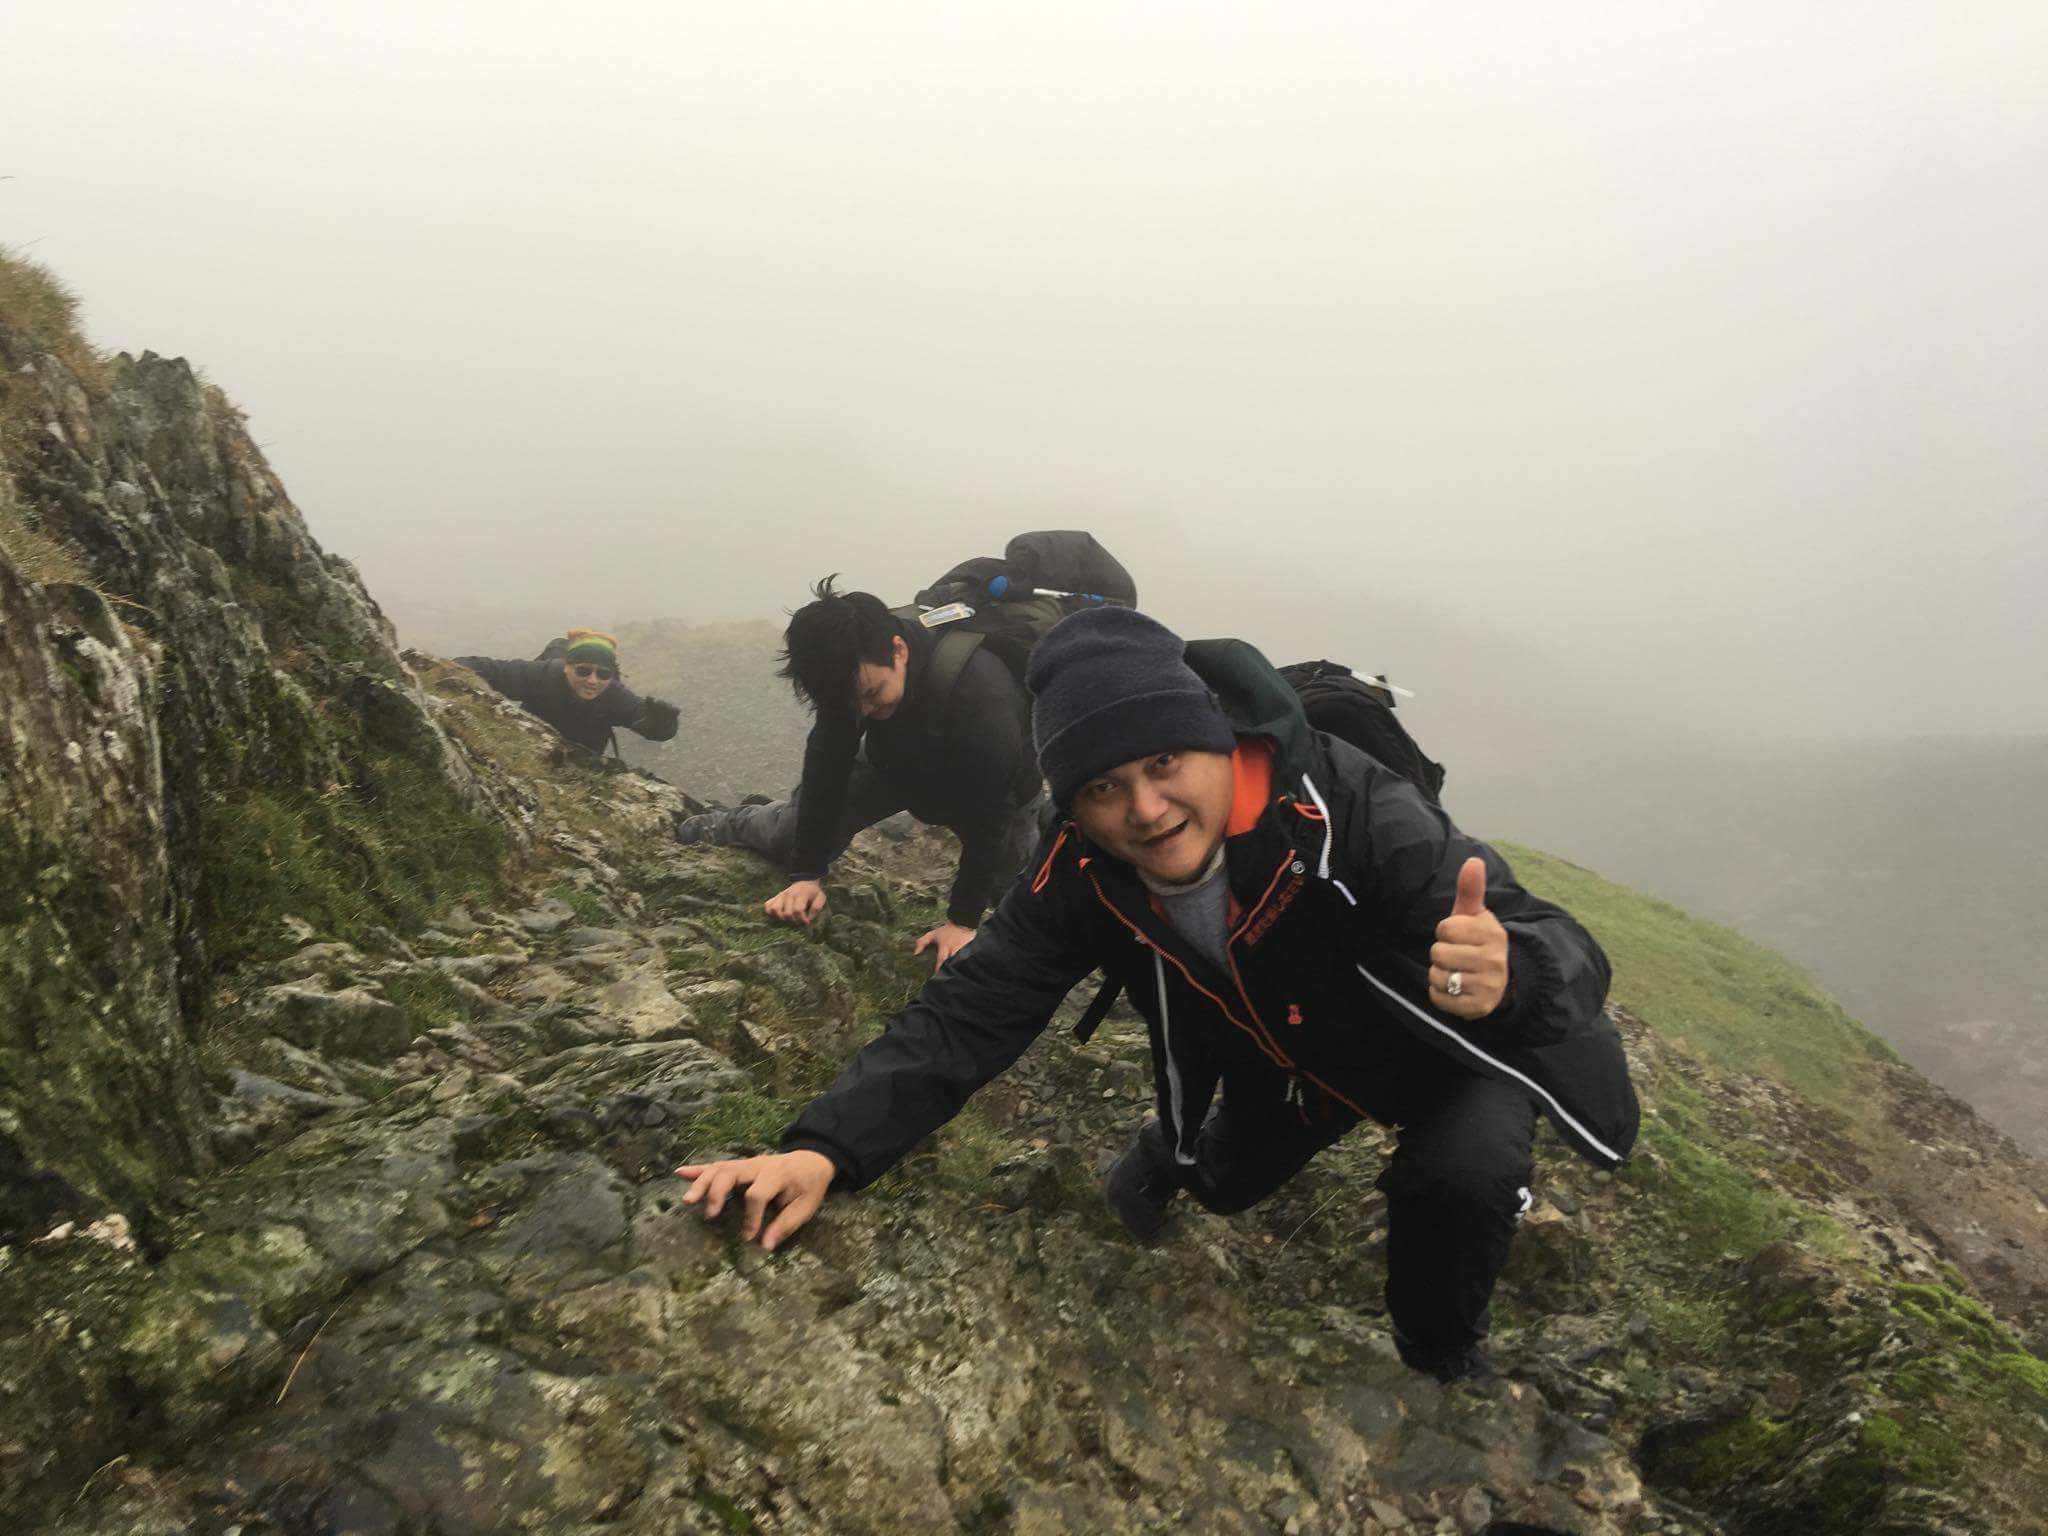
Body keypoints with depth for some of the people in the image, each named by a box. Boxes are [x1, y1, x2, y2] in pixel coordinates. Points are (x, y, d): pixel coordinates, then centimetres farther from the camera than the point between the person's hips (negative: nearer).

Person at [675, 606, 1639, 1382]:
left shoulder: (1348, 810, -41)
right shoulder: (1080, 875, -28)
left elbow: (1561, 953, -41)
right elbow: (970, 1010, -28)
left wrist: (1510, 975, -66)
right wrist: (826, 1146, -42)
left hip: (1442, 1038, -3)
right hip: (1282, 1054, 4)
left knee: (1463, 1171, -26)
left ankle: (1442, 1365, 7)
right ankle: (1178, 1145, 53)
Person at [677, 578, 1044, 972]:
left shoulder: (984, 702, -46)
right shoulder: (851, 674, -30)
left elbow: (988, 818, -35)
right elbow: (828, 763, -20)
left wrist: (964, 920, -29)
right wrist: (807, 873, -20)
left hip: (995, 785, -3)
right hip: (899, 759, 4)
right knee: (792, 834, 1)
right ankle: (733, 825, 36)